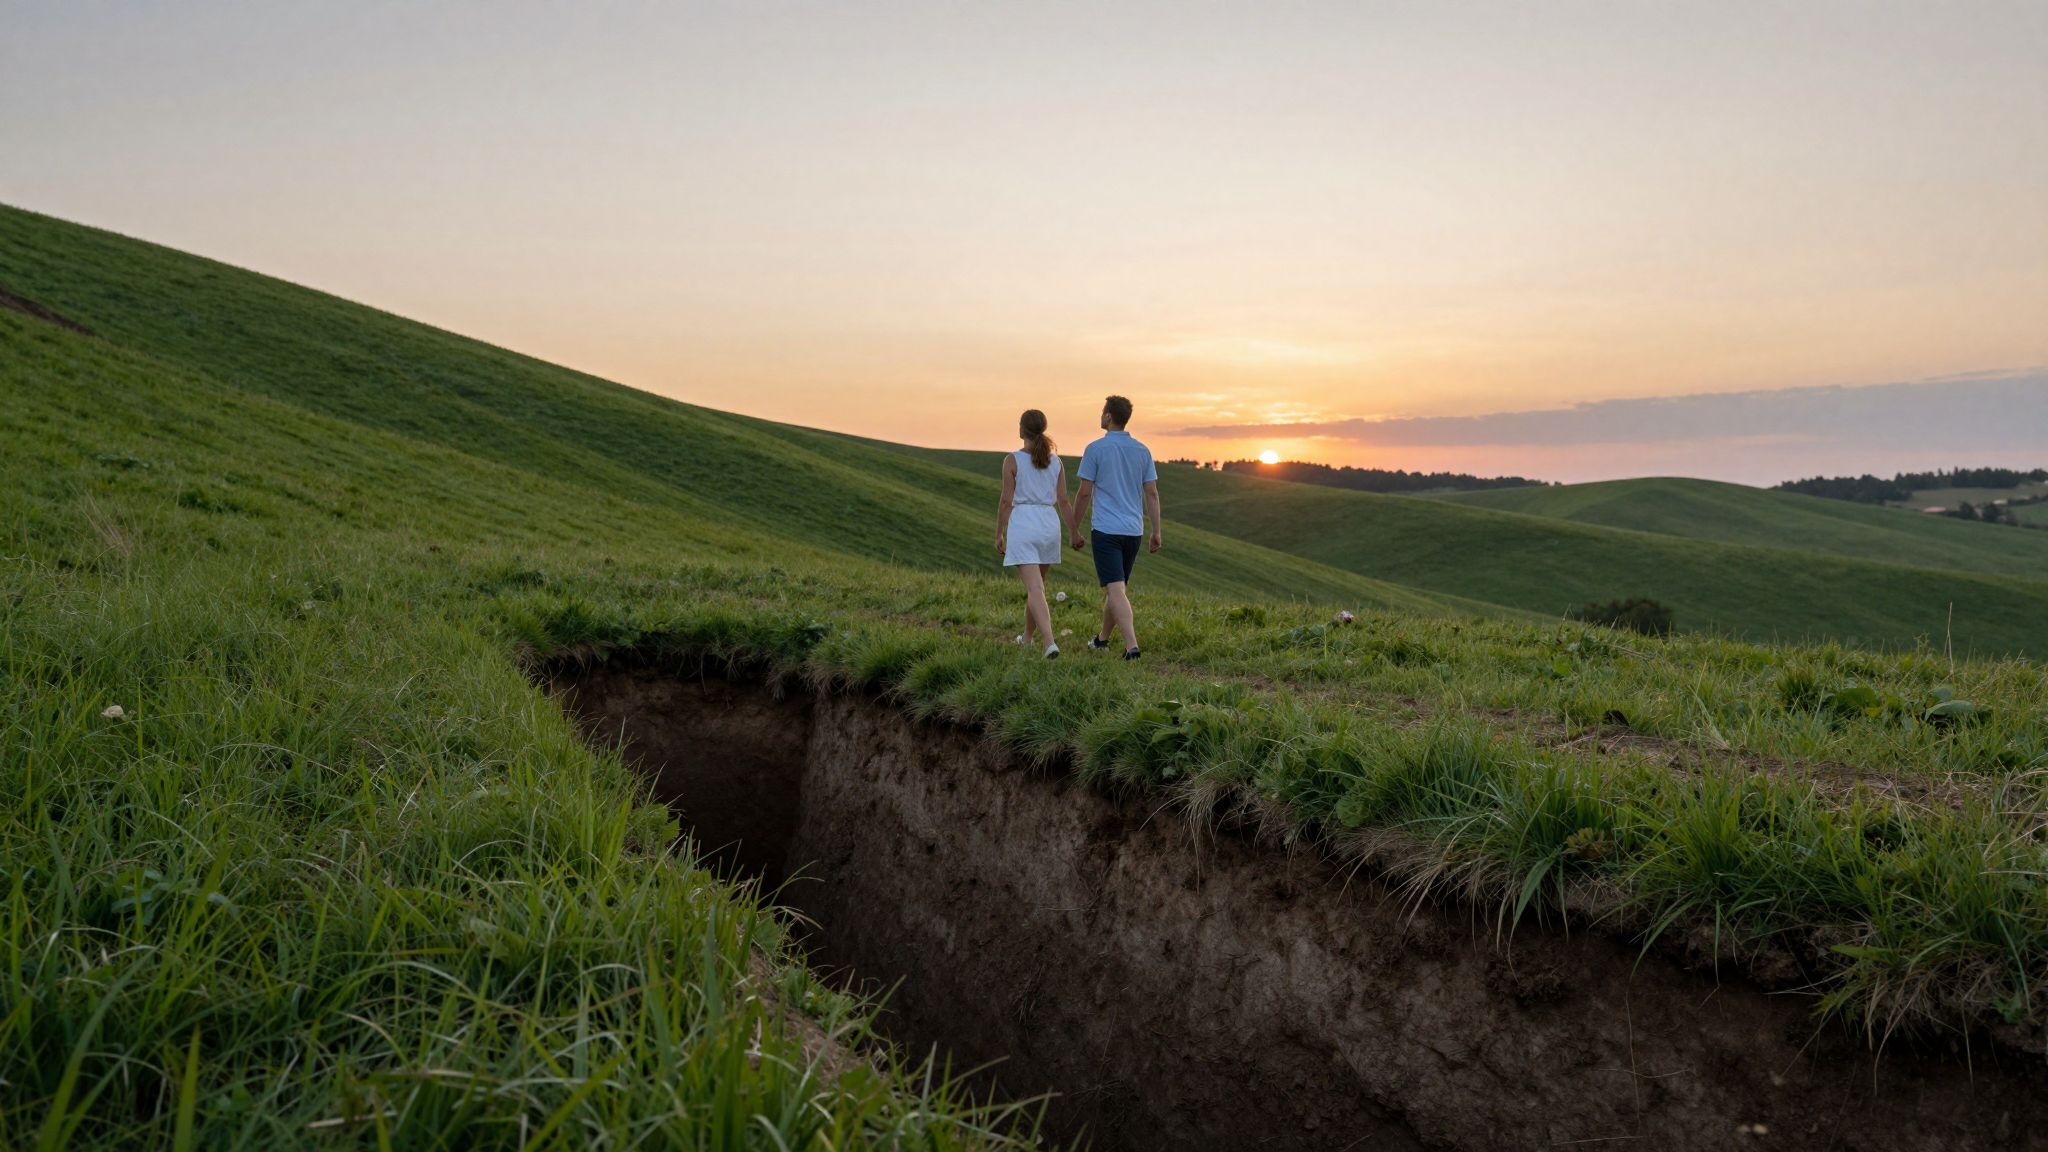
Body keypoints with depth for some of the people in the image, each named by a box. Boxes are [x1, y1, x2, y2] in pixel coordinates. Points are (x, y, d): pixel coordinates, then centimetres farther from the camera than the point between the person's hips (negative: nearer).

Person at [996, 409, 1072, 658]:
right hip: (1049, 526, 5)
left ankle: (1050, 643, -25)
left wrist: (998, 534, 2)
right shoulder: (1056, 461, 6)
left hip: (1022, 527, -5)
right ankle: (1027, 637, 36)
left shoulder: (1012, 460, -6)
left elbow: (1006, 501, -6)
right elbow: (1063, 500, 4)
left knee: (1034, 590, -9)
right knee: (1037, 584, 22)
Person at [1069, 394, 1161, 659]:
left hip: (1105, 530, -6)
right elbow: (1152, 494, 5)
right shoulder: (1142, 451, 6)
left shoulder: (1096, 449, -7)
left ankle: (1132, 645, -24)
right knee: (1119, 586, 19)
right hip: (1134, 530, 6)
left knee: (1115, 590, -11)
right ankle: (1103, 637, 35)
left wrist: (1075, 530, 3)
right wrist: (1156, 532, 10)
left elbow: (1084, 493, -7)